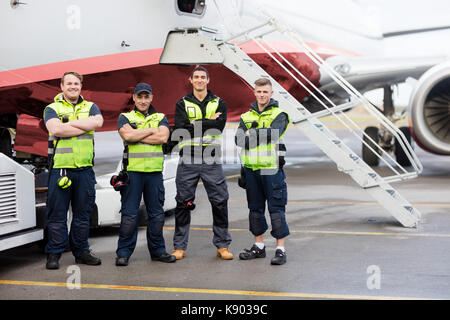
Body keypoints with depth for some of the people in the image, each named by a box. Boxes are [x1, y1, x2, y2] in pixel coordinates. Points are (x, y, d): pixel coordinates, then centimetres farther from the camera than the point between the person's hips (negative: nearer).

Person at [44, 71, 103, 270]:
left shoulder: (90, 107, 15)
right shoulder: (52, 108, 6)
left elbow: (98, 122, -8)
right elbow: (55, 129, -14)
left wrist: (71, 123, -9)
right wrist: (85, 127, -9)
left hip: (85, 169, 3)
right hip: (60, 168, -3)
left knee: (83, 213, 9)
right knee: (57, 214, -1)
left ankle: (81, 251, 20)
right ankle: (54, 254, 7)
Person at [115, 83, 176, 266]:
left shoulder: (160, 118, 15)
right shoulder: (125, 117, 10)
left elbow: (163, 137, -6)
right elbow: (127, 135, -12)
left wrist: (137, 136, -8)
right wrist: (151, 130, -4)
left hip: (155, 171, 2)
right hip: (132, 170, -2)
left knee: (156, 213, 8)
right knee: (129, 214, -3)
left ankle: (158, 251, 18)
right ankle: (123, 253, 4)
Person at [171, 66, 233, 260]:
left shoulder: (219, 103, 10)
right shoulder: (182, 104, 7)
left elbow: (219, 125, -10)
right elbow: (180, 129, -10)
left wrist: (195, 124, -12)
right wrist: (208, 123, -11)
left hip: (211, 161, 1)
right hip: (188, 161, 0)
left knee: (220, 202, 1)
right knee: (183, 203, 3)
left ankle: (222, 245, 13)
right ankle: (179, 246, 13)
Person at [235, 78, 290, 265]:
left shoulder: (279, 115, 1)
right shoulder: (246, 116, 14)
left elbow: (272, 133, -18)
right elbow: (239, 139, -1)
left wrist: (251, 134, -9)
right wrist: (260, 137, -15)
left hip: (271, 168, -5)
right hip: (251, 168, 5)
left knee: (276, 208, -4)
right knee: (255, 208, 12)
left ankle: (280, 249, 1)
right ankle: (259, 246, 23)